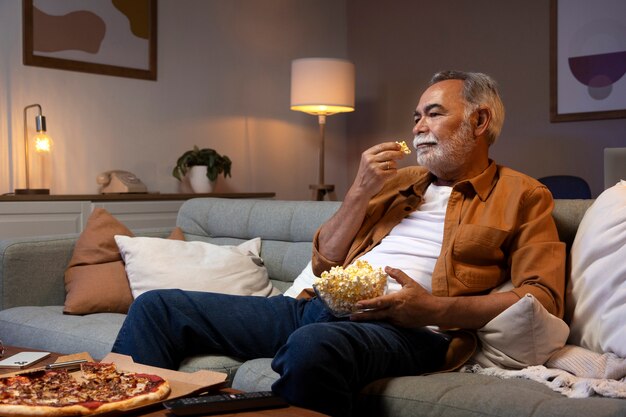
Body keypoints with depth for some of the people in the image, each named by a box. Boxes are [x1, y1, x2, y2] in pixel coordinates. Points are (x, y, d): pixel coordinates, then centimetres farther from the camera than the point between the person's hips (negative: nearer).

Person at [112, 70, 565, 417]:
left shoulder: (521, 195, 10)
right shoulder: (399, 181, 25)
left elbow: (543, 298, -5)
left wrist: (432, 309, -16)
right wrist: (361, 190, 5)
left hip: (405, 328, -6)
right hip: (321, 307, 7)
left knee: (312, 347, -42)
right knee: (158, 307, -4)